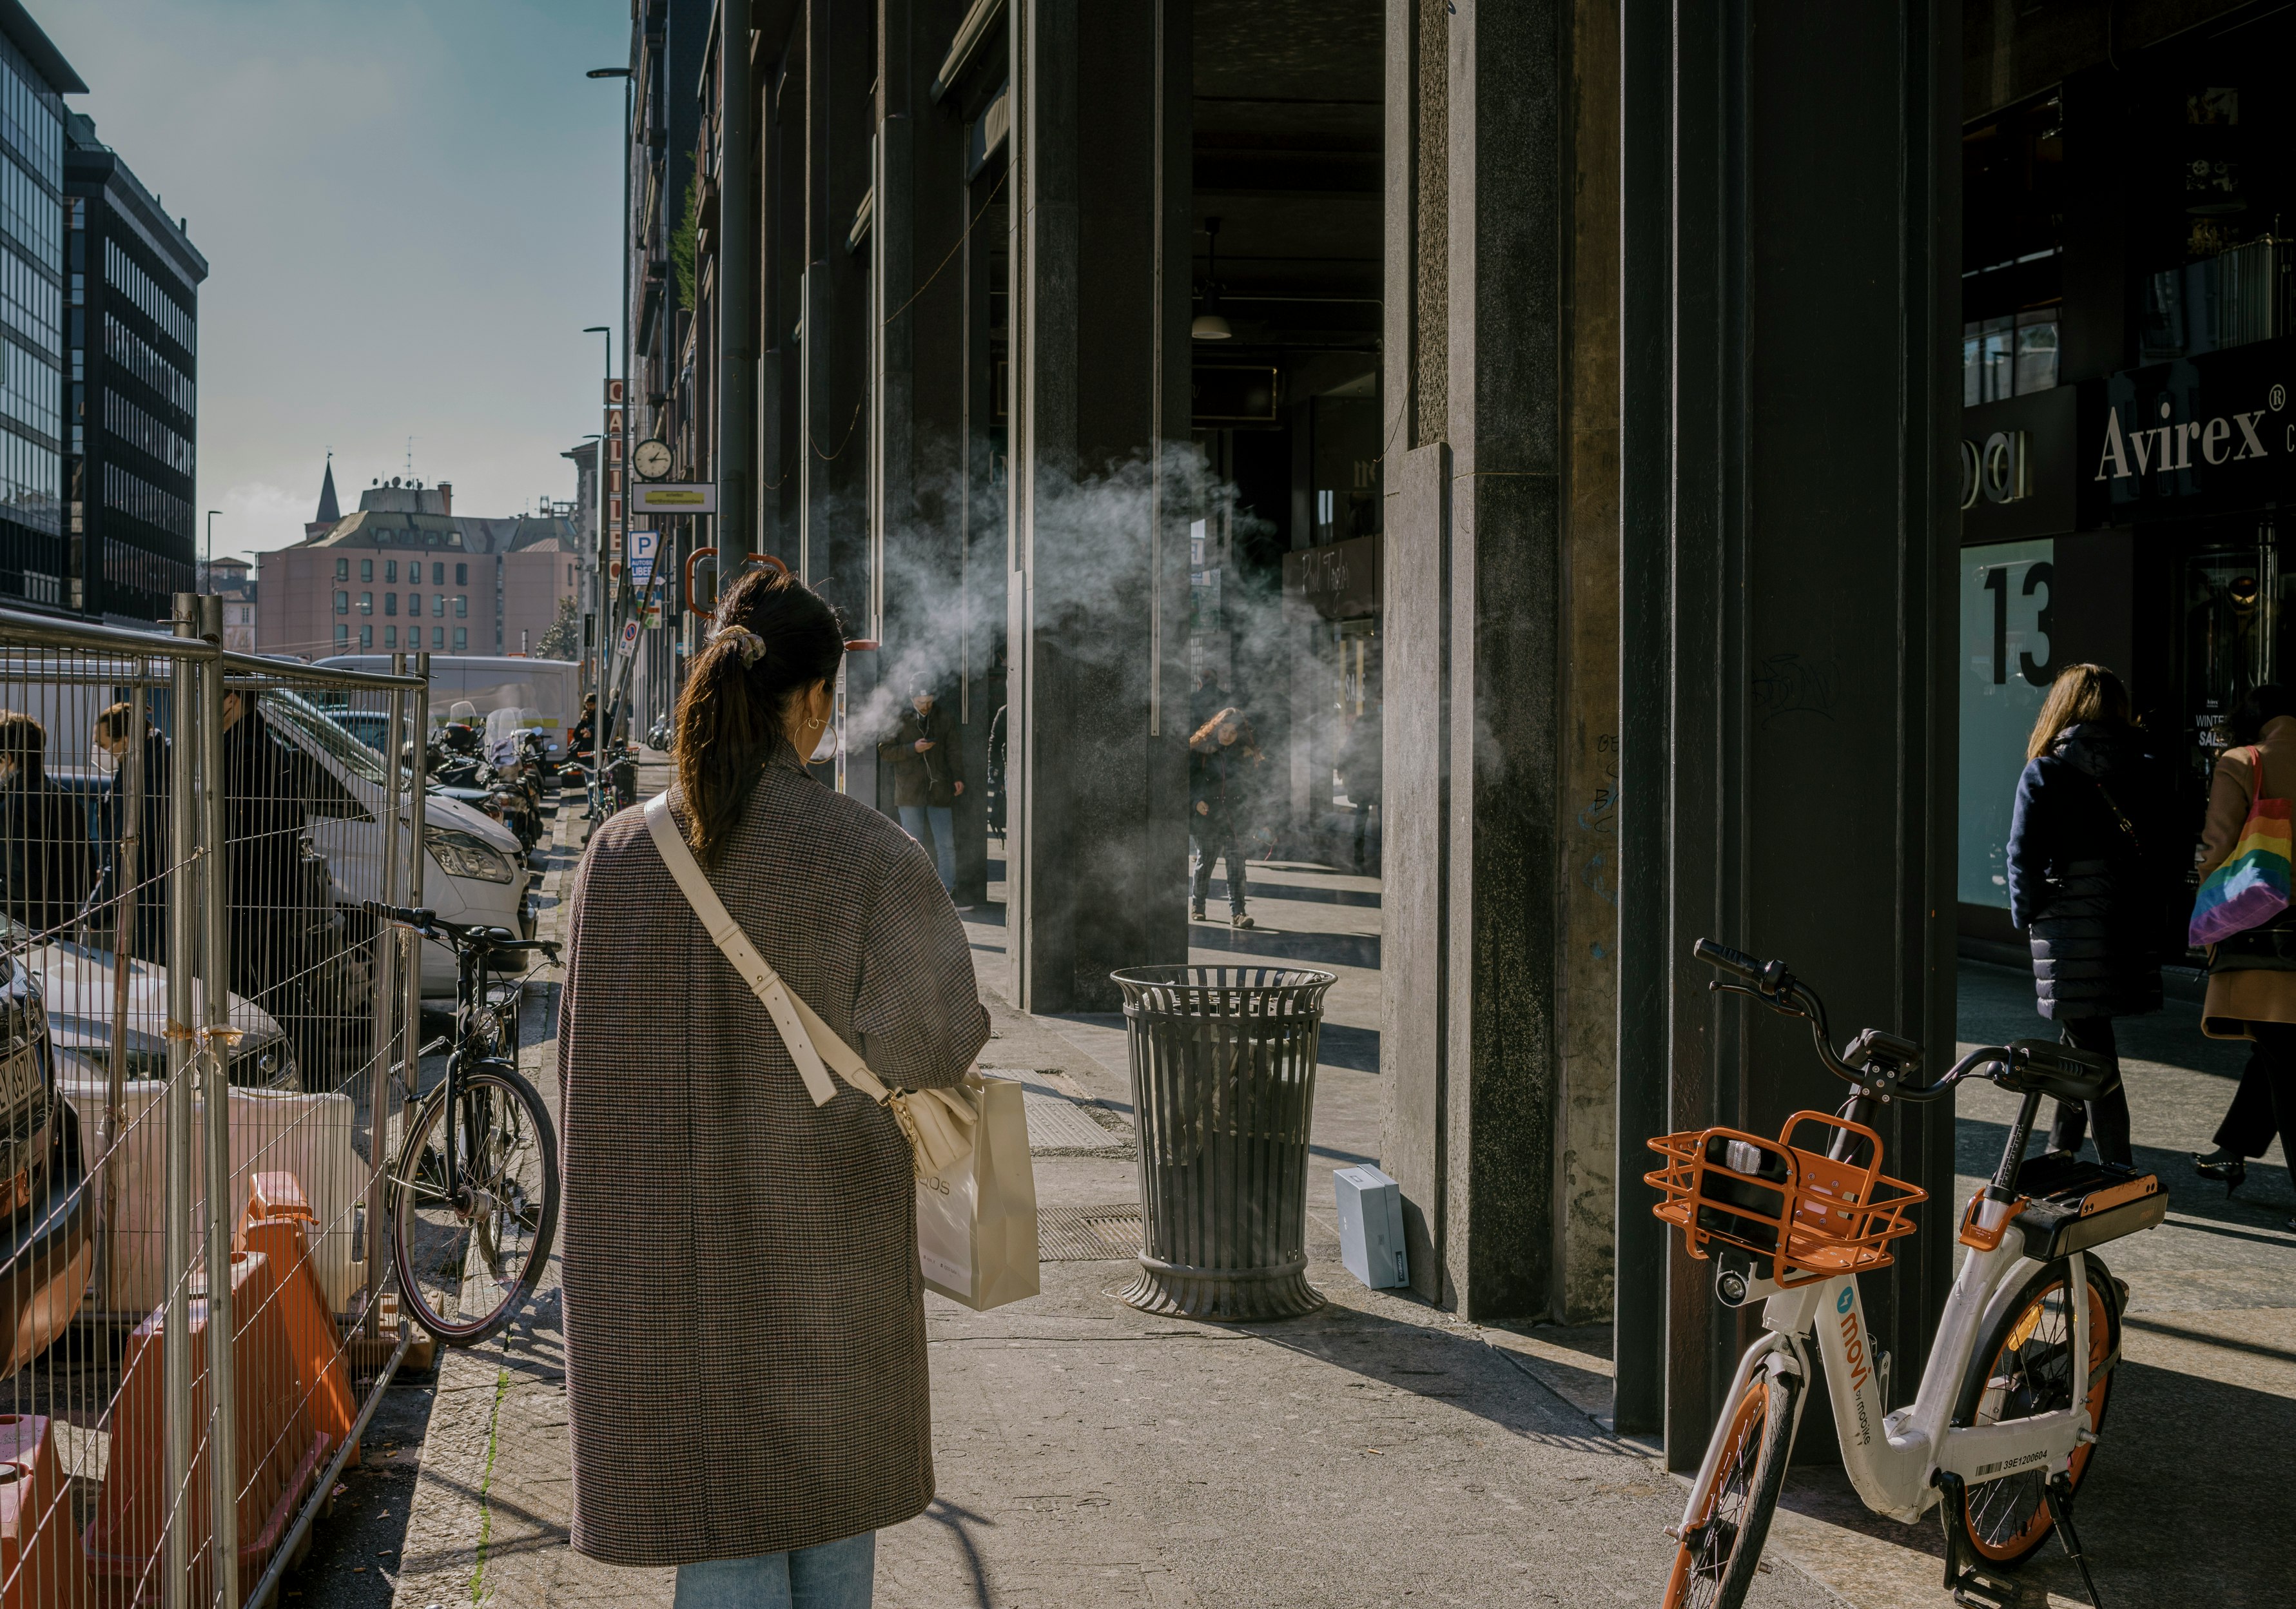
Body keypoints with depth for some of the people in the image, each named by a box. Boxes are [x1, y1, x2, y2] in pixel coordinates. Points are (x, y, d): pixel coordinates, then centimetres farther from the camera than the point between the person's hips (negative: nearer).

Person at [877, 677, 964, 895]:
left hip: (939, 791, 2)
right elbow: (885, 752, -2)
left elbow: (953, 751, 12)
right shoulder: (900, 720, -1)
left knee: (946, 844, 1)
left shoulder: (943, 719, 7)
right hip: (910, 793, -2)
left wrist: (958, 777, -1)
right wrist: (913, 749, -14)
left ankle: (948, 889, 9)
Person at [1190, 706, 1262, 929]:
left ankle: (1237, 912, -10)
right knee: (1204, 862, 10)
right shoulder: (1198, 749, 0)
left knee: (1237, 864, -9)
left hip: (1235, 819, 1)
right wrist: (1196, 802, -10)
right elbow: (1187, 780, 1)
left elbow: (1252, 785, 10)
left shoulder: (1246, 754, 7)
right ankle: (1197, 905, 29)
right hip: (1206, 817, -1)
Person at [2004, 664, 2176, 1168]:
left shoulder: (2044, 773, -7)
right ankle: (2062, 1147, 33)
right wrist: (2153, 918, 10)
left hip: (2071, 925, -5)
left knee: (2091, 1047, 1)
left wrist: (2027, 917, 2)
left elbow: (2023, 856, -10)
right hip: (2134, 925, 5)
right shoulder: (2148, 770, 4)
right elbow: (2164, 845, 4)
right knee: (2085, 1036, 20)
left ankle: (2117, 1167, -1)